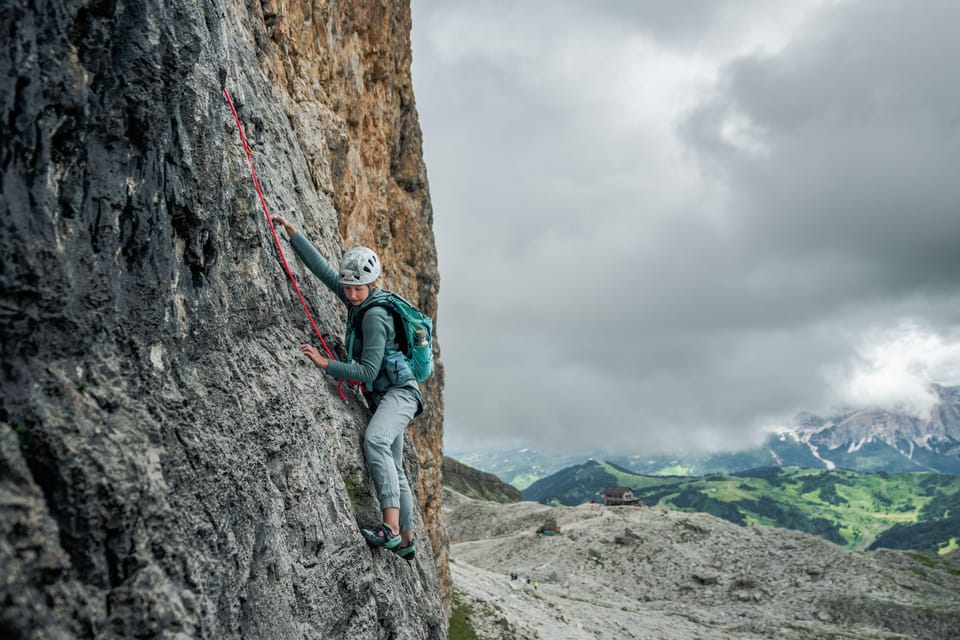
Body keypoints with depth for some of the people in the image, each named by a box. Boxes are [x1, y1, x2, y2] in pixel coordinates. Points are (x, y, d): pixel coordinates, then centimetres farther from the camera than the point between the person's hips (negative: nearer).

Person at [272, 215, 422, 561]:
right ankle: (406, 542, 25)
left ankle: (391, 529, -44)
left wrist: (325, 364, -21)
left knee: (375, 439, -36)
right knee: (393, 470, 14)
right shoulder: (357, 298, 6)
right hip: (385, 395, 10)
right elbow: (321, 267, 13)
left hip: (399, 391, -10)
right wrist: (292, 231, 12)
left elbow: (367, 370, -21)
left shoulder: (374, 315, -19)